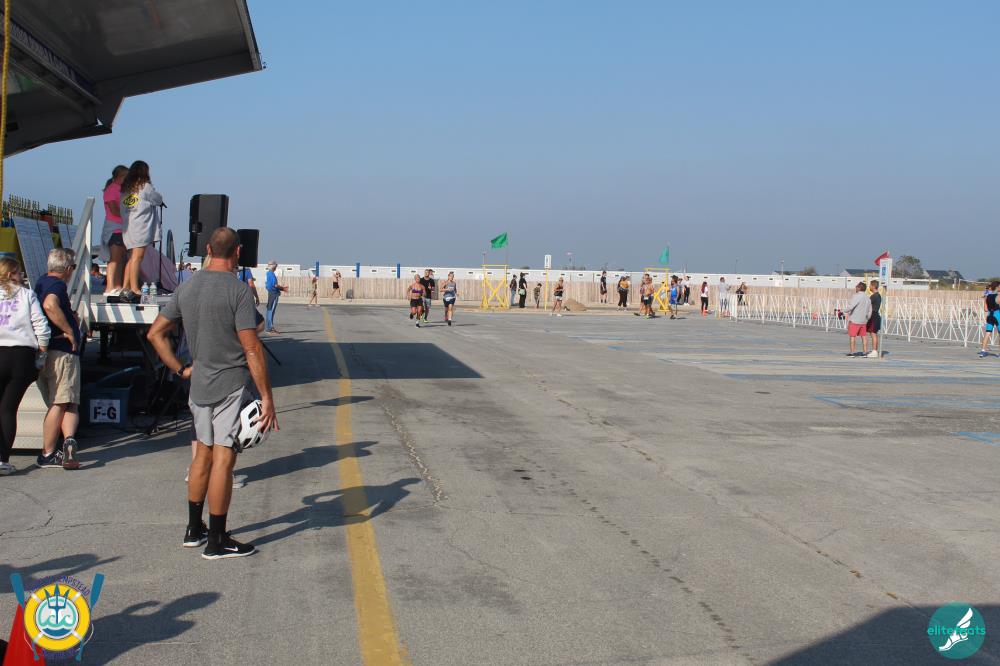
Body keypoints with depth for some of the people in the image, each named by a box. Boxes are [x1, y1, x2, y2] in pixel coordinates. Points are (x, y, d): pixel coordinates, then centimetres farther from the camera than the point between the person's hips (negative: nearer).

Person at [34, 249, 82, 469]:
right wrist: (69, 331, -23)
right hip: (62, 352, -8)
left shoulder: (40, 282, 18)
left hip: (43, 352, 8)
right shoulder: (57, 285, -11)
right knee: (66, 403, -5)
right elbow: (50, 305, -31)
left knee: (57, 404, 12)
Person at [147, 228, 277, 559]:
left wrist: (180, 369, 14)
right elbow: (252, 349, -17)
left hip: (199, 385, 7)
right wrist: (267, 398, -15)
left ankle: (194, 529, 27)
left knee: (204, 454, 17)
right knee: (223, 458, -2)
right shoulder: (238, 291, -14)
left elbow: (155, 333, 12)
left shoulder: (186, 288, 6)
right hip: (232, 386, -7)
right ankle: (217, 541, 5)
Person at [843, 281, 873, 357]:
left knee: (853, 336, -1)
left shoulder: (857, 296, -13)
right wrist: (867, 319, 24)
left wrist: (843, 312, -13)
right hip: (863, 321, 7)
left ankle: (853, 352, -2)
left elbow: (850, 307, -23)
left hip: (854, 320, -7)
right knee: (863, 336, 11)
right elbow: (869, 311, 14)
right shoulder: (867, 298, 11)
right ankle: (865, 352, 11)